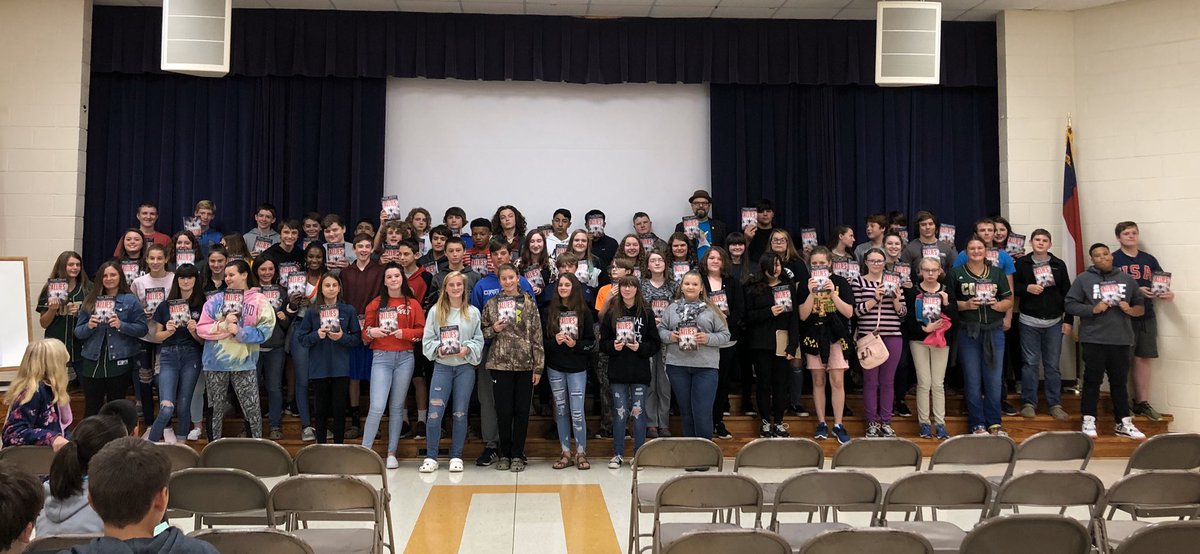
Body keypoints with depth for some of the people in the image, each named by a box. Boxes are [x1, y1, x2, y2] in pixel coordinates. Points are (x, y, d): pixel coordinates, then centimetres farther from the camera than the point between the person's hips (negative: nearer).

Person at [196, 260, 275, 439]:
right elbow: (201, 328, -2)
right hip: (216, 363, 2)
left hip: (244, 363, -2)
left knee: (252, 409, -1)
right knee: (216, 409, 14)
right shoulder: (216, 299, 5)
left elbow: (264, 331, -9)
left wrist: (239, 332, -18)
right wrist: (224, 325, -15)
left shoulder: (259, 300, -2)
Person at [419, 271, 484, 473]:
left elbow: (479, 340, 5)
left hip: (465, 367, 0)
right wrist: (438, 348, -14)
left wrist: (468, 349, -13)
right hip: (442, 366, 0)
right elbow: (427, 340, 4)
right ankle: (430, 457, 5)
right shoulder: (435, 311, 4)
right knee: (434, 412, -6)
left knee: (460, 413, 6)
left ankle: (456, 456, 16)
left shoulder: (473, 312, 4)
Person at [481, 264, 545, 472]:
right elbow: (483, 332, 12)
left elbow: (537, 336, 1)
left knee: (522, 410, 4)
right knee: (504, 410, 3)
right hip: (500, 364, 0)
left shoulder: (529, 303, 3)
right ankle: (504, 453, 19)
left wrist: (538, 367, -3)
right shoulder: (491, 304, 5)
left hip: (525, 365, 0)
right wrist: (494, 329, -10)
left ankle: (518, 455, 14)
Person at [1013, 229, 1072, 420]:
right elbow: (1013, 288, 4)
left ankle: (1055, 404, 14)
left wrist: (1068, 320, 1)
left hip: (1054, 322, 2)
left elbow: (1067, 293, 5)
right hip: (1029, 321, -1)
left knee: (1053, 364, 6)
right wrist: (1027, 288, -16)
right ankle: (1029, 403, 11)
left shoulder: (1059, 264, 5)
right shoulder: (1022, 263, 1)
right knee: (1030, 363, 3)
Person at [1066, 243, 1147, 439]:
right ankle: (1089, 421, 8)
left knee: (1120, 381, 10)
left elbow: (1141, 306, 15)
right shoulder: (1083, 279, 2)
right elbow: (1070, 305, -2)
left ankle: (1124, 423, 16)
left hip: (1121, 340, 3)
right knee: (1092, 381, 2)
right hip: (1094, 340, -3)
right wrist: (1093, 309, -15)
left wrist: (1130, 310, -7)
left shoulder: (1127, 279, 12)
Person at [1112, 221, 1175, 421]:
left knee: (1143, 359, 7)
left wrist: (1169, 294, -10)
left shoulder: (1149, 260, 11)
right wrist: (1136, 291, -21)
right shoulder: (1113, 260, -3)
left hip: (1146, 316, 5)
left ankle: (1142, 403, 14)